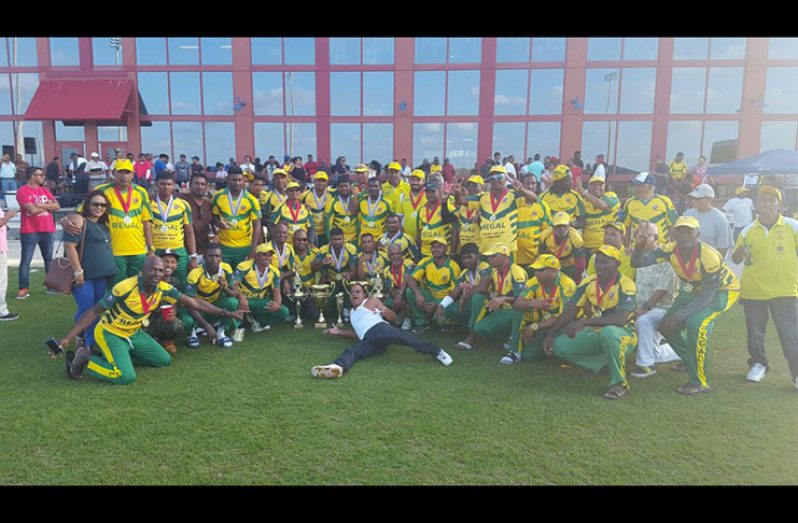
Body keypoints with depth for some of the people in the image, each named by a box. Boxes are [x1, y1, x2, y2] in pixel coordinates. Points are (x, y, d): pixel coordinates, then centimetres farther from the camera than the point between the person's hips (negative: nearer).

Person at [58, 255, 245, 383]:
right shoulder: (125, 288, -29)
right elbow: (93, 313, -21)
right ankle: (84, 360, 0)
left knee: (165, 360, 8)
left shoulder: (163, 288, -11)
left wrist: (226, 313, -7)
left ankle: (114, 355, 16)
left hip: (134, 334, 7)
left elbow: (193, 302, -4)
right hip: (109, 334, -7)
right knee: (127, 377, -24)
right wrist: (67, 339, -23)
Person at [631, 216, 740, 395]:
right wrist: (639, 247, -47)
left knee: (695, 323, -30)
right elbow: (637, 262, -25)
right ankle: (691, 361, 25)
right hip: (692, 291, 6)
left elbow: (707, 296, -29)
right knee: (666, 327, -1)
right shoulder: (671, 250, -18)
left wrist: (678, 316, -35)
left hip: (722, 291, -6)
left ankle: (700, 382, -16)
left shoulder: (709, 257, -32)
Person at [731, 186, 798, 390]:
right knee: (755, 333, 13)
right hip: (753, 290, 2)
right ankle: (758, 364, 33)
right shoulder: (748, 231, 2)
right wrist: (741, 249, -18)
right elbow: (735, 259, 3)